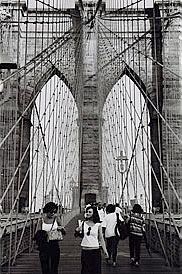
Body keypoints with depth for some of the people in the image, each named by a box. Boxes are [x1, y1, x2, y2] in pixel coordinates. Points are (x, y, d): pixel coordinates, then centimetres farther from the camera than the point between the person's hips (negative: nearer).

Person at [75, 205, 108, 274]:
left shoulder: (98, 225, 0)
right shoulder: (83, 224, 4)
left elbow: (101, 239, 3)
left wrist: (105, 250, -1)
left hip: (95, 251, -1)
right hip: (85, 251, 1)